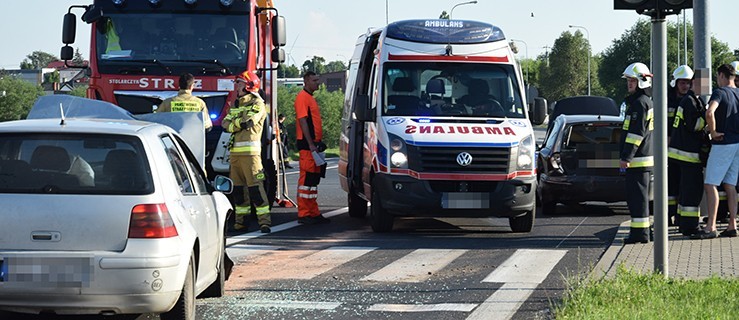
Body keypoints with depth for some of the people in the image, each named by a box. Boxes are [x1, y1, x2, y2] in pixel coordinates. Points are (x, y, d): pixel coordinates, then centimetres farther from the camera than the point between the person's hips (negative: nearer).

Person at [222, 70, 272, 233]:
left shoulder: (257, 103, -3)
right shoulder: (236, 104, 21)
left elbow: (248, 121, -16)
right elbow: (225, 123, 11)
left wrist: (233, 122, 1)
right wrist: (239, 123, -8)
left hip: (249, 150, -8)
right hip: (235, 150, 8)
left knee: (255, 186, -13)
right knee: (238, 186, 8)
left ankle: (264, 220, -15)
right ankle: (241, 219, 14)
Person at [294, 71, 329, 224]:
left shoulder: (310, 98, 20)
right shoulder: (302, 97, -11)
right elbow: (303, 121, -18)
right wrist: (311, 144, -22)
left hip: (314, 144, 10)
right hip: (307, 144, -10)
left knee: (314, 178, 12)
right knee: (307, 177, -9)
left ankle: (314, 213, 16)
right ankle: (303, 214, -9)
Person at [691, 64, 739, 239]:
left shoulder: (720, 93, -12)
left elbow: (710, 112, -30)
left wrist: (713, 131, -16)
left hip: (723, 144, -7)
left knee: (710, 184, -6)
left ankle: (711, 227, -11)